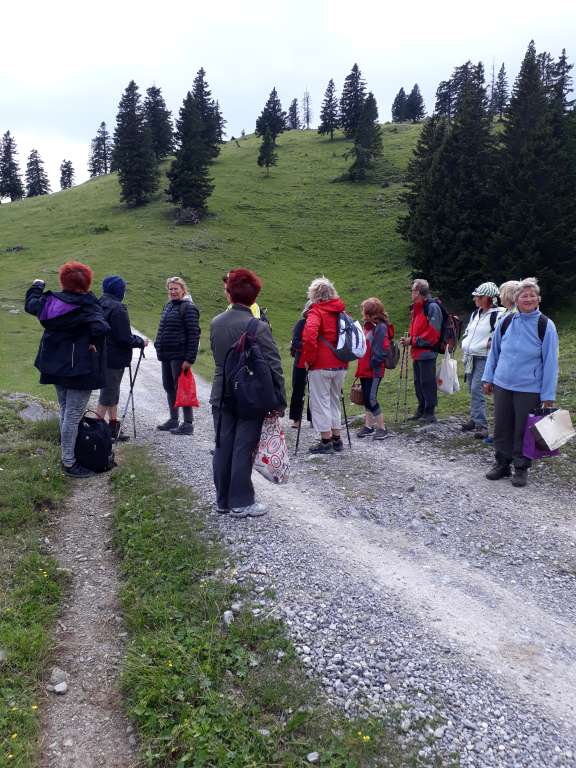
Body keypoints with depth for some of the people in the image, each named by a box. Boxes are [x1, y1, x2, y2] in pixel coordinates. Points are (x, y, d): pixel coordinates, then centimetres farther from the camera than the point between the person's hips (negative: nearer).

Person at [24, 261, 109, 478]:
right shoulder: (87, 306, -17)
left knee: (64, 411, 19)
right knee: (73, 415, -2)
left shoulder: (49, 301, 1)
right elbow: (100, 328, -33)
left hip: (56, 366, 7)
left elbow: (30, 304, 21)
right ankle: (69, 463, 3)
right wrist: (94, 344, -12)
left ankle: (67, 453, 30)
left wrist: (37, 286, 38)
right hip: (80, 368, -7)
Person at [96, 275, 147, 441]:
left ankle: (114, 427, 27)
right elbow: (125, 338, -20)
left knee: (112, 392, 19)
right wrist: (141, 342, -2)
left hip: (101, 356, 9)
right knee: (107, 396, 1)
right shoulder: (117, 308, -19)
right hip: (114, 358, -9)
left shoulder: (99, 305, 8)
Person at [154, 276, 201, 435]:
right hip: (166, 355, 9)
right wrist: (160, 347, 18)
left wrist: (190, 358, -20)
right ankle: (173, 419, 27)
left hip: (179, 355, -9)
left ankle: (188, 424, 2)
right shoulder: (168, 305, 16)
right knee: (168, 386, 14)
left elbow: (193, 334, -16)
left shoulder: (188, 307, -11)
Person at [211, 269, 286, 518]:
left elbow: (217, 357, 10)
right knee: (243, 450, 3)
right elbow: (274, 367, -15)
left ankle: (223, 500, 24)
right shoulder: (258, 327, -16)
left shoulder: (216, 322, 0)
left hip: (222, 396, 5)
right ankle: (241, 502, 13)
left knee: (223, 448, 12)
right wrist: (279, 402, -9)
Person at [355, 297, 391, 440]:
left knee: (371, 399, -7)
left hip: (374, 371, -9)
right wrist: (361, 367, 12)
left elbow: (380, 351, -18)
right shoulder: (368, 326, 13)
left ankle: (381, 428, 3)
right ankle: (368, 426, 22)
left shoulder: (380, 327, -14)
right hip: (365, 369, 9)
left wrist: (372, 364, -16)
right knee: (366, 398, 13)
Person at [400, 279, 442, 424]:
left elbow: (432, 334, -17)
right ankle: (421, 411, 24)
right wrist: (408, 339, 4)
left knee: (427, 382, -4)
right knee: (418, 382, 14)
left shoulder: (432, 307, -12)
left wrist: (412, 341, -15)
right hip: (416, 352, 9)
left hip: (427, 352, -9)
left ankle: (429, 414, 4)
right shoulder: (415, 308, 16)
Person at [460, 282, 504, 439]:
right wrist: (465, 345, 17)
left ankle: (481, 425, -11)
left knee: (477, 390, -14)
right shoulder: (476, 313, 14)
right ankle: (474, 419, 25)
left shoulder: (498, 315, -13)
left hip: (484, 358, -8)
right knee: (473, 390, 14)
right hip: (470, 358, 8)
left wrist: (488, 343, -19)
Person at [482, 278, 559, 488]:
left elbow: (550, 362, -5)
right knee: (502, 428, 11)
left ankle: (521, 468, 21)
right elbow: (494, 351, 14)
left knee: (523, 431, 6)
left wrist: (548, 395, -7)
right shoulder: (505, 323, 3)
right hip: (502, 385, 3)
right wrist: (488, 378, 10)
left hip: (529, 389, -3)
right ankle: (502, 464, 26)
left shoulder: (545, 326, -6)